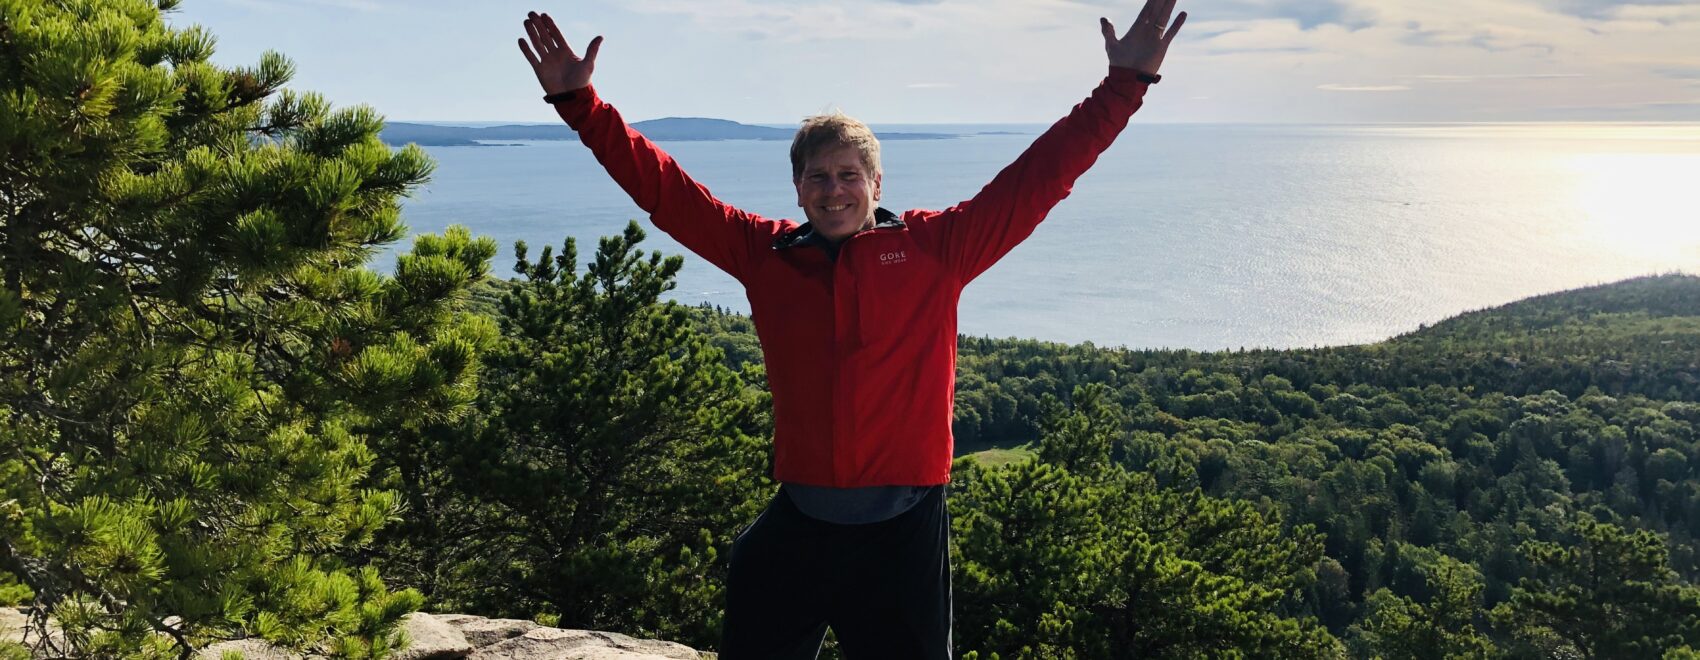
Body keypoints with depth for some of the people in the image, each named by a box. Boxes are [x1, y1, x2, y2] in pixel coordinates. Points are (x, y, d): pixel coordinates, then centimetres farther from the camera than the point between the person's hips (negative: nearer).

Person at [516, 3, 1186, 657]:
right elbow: (663, 187, 8)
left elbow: (1037, 177, -2)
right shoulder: (765, 252, 5)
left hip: (904, 531, -2)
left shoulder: (936, 247, -1)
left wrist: (1125, 82, -5)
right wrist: (579, 102, 5)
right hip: (795, 525, 2)